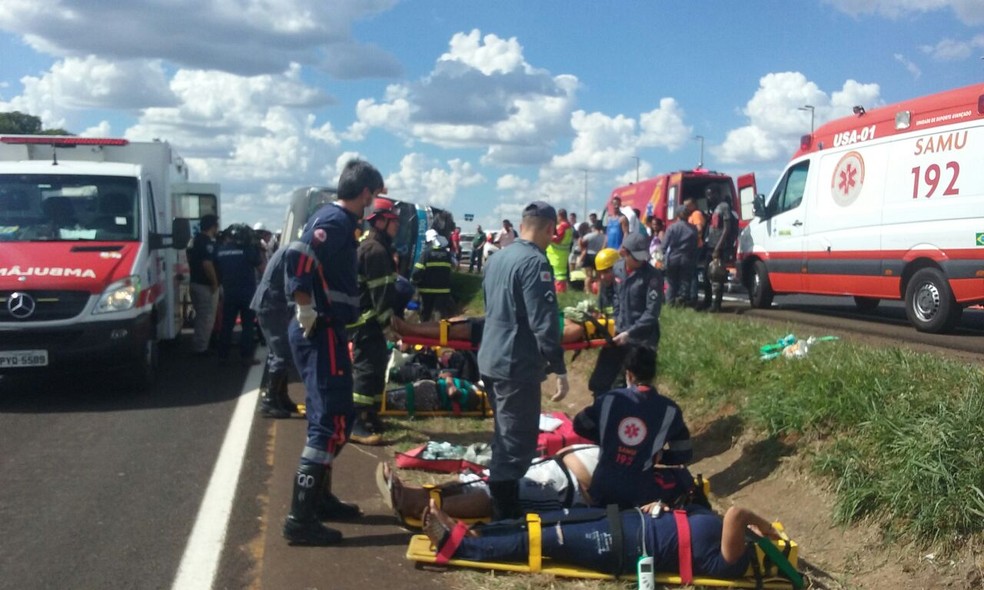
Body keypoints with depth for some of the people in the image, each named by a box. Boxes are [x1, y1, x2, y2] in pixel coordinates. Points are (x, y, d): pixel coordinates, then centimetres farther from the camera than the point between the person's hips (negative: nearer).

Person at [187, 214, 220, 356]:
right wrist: (215, 283, -18)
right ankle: (201, 348, 1)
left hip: (194, 283, 9)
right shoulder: (208, 242, -18)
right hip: (206, 285, -9)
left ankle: (197, 345, 26)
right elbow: (207, 264, -26)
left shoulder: (195, 240, 12)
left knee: (200, 316, 19)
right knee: (207, 318, -2)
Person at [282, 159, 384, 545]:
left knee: (336, 416, 18)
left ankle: (320, 498, 30)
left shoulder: (336, 219, 16)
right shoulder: (335, 221, -15)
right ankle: (301, 518, -5)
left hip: (326, 332, 10)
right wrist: (306, 310, -24)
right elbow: (297, 256, -31)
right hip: (320, 334, -10)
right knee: (331, 422, -8)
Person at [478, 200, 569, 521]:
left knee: (505, 438, 21)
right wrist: (559, 368, -18)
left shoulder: (498, 257, 12)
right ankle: (505, 517, 1)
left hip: (492, 359, 10)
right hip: (517, 364, -10)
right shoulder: (535, 262, -16)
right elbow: (543, 321, -22)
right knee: (518, 443, -3)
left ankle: (501, 508, 34)